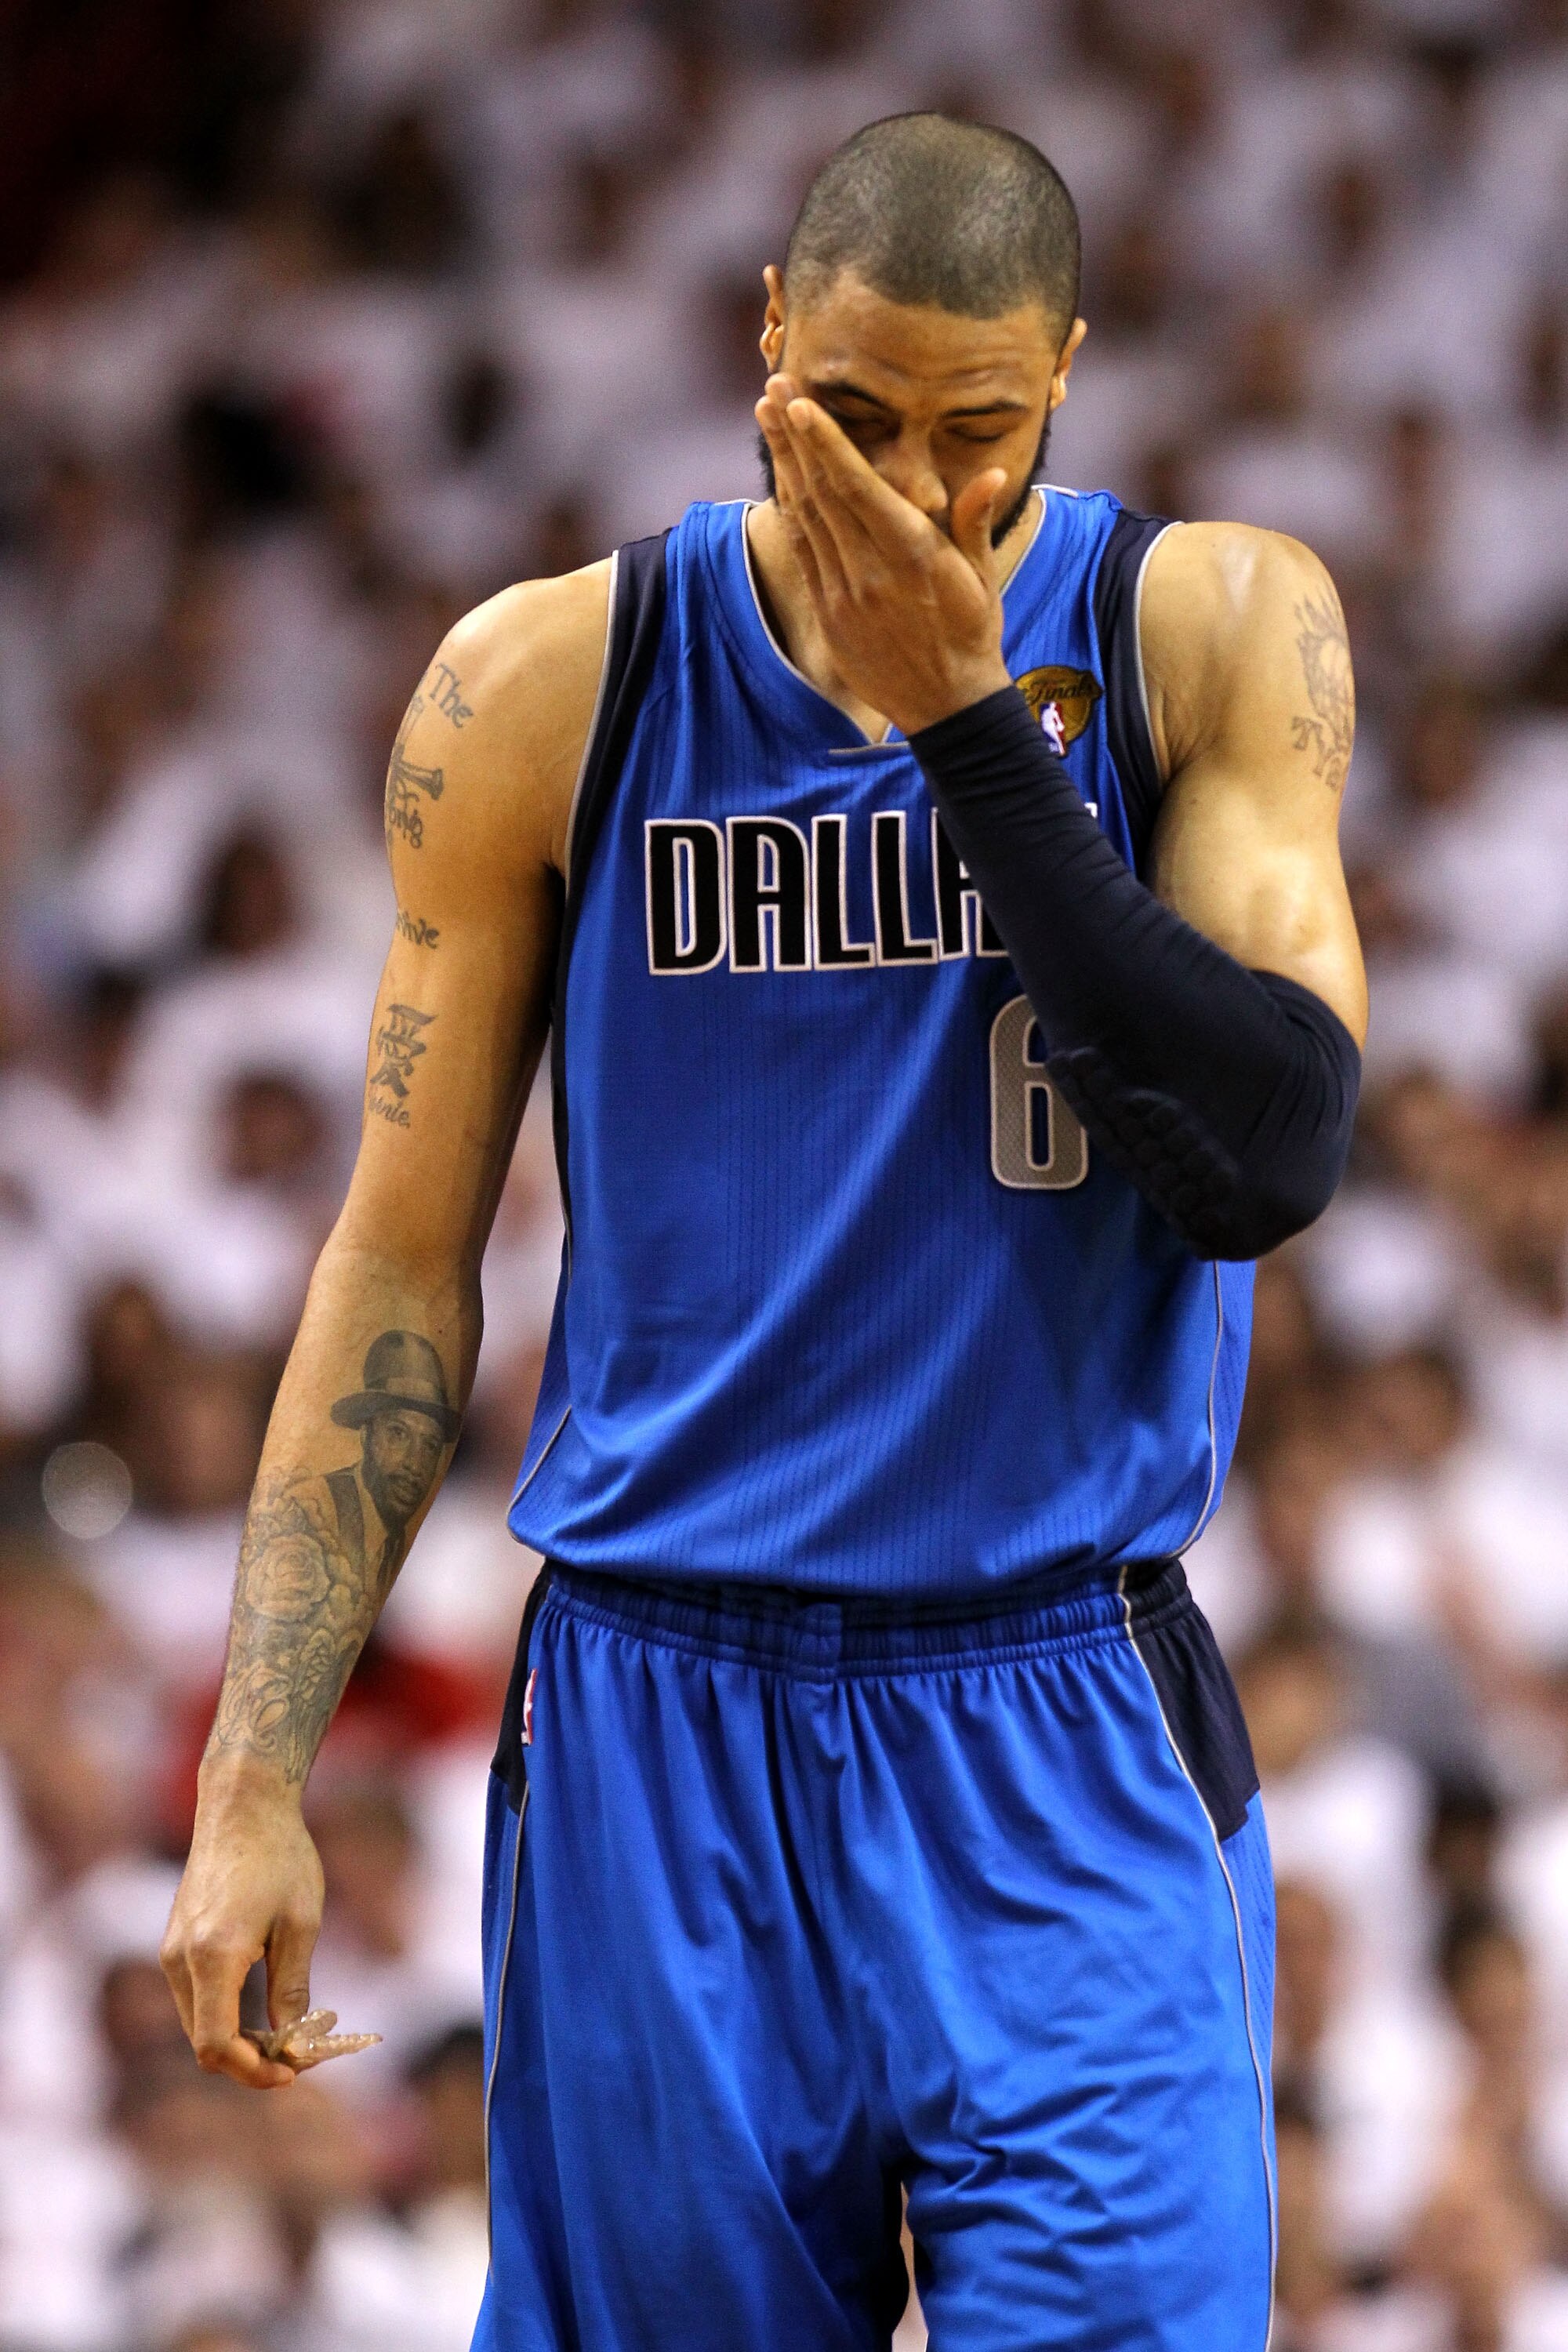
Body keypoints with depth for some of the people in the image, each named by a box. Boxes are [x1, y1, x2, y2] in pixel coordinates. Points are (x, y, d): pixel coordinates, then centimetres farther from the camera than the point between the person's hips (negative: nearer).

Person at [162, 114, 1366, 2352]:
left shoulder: (1212, 633, -2)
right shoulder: (549, 686, 0)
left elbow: (1270, 1154, -15)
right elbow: (405, 1262, 5)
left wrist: (962, 716, -18)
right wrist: (255, 1779, -2)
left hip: (1069, 1765, -1)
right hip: (656, 1733, 1)